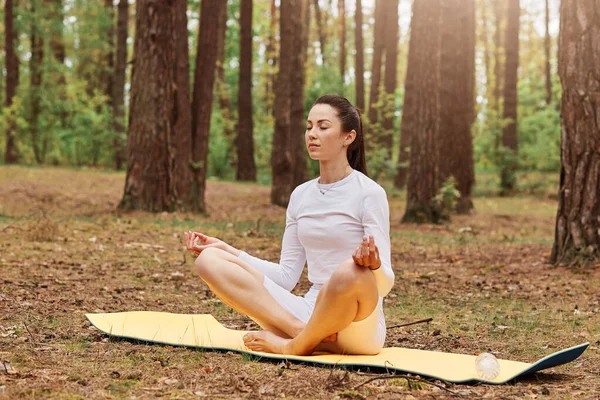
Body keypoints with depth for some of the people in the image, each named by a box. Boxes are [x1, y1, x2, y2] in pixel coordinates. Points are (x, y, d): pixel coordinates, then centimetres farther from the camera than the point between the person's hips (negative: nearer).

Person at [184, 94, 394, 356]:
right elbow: (287, 276, 12)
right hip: (310, 312, 5)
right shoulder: (301, 195, 12)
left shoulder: (369, 194, -5)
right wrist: (229, 252, 3)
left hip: (359, 326, -5)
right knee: (209, 261, -9)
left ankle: (296, 346, -16)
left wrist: (374, 266, -33)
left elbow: (384, 284, -10)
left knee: (351, 272, -41)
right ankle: (301, 331, -24)